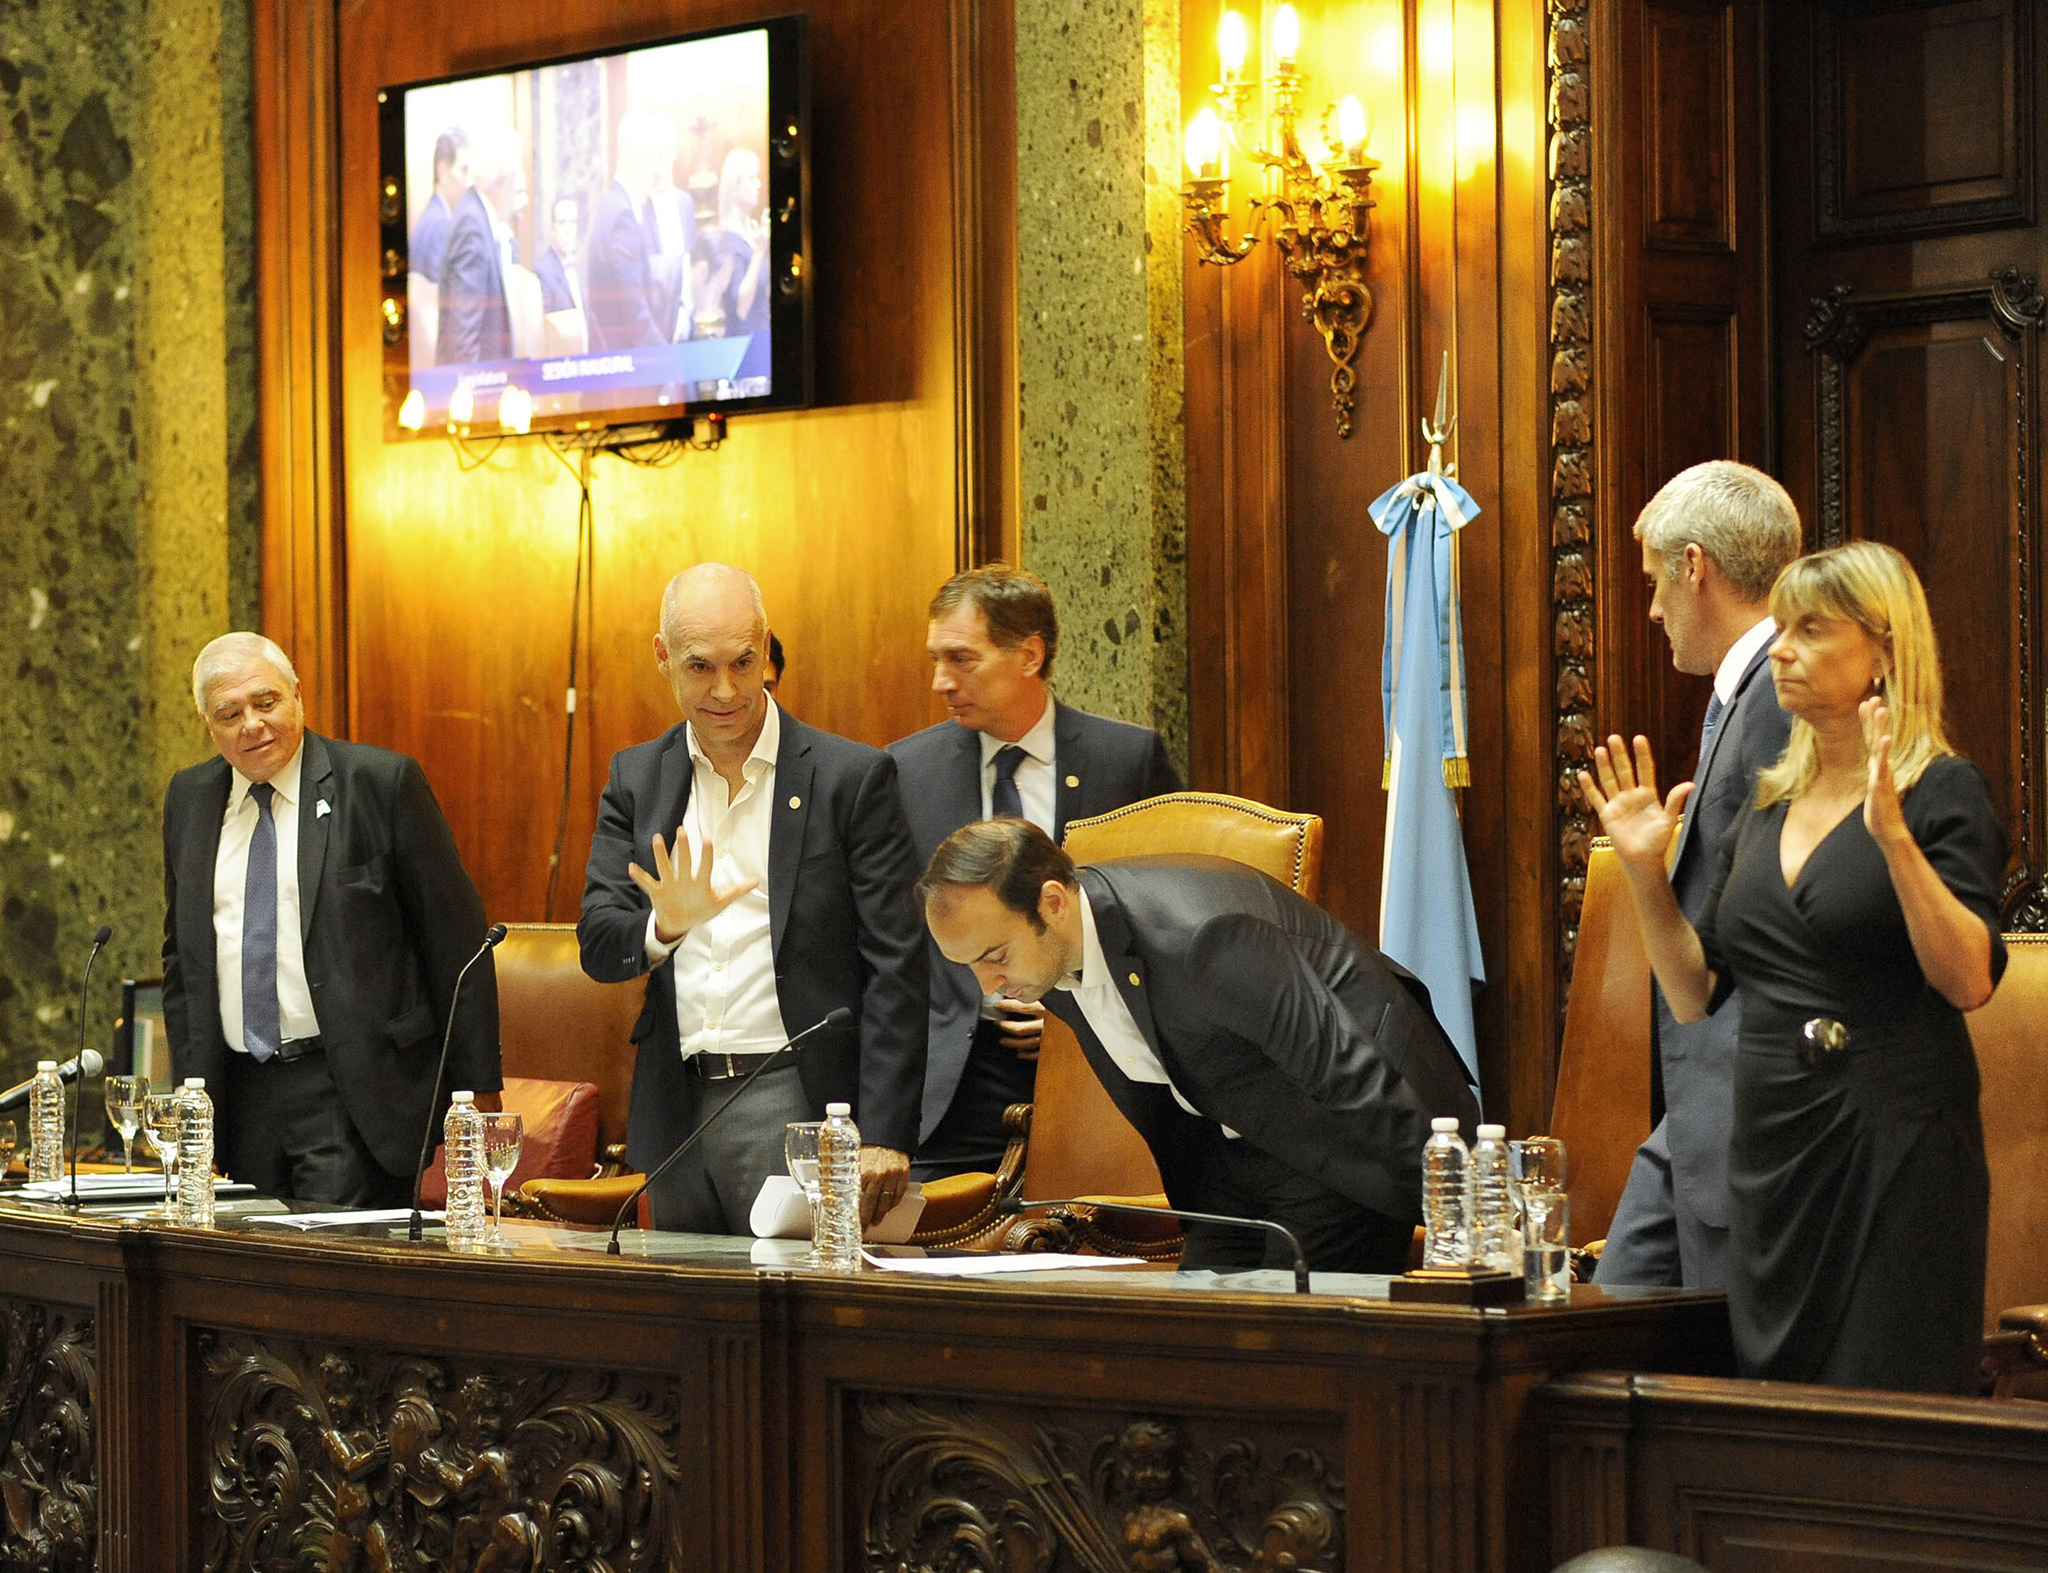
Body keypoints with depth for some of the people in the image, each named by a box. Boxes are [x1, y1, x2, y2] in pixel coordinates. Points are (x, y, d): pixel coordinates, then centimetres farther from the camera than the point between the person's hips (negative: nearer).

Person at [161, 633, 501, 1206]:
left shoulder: (380, 782, -3)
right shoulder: (189, 798, 13)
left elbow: (456, 941, -3)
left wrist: (477, 1086, -5)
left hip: (351, 1094, -5)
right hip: (238, 1090, 5)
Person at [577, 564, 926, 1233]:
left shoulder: (852, 776, -2)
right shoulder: (636, 778, 11)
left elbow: (895, 969, -6)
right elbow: (598, 947, 4)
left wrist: (884, 1135, -13)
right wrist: (666, 926, -20)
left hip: (793, 1104, -4)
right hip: (677, 1112, 4)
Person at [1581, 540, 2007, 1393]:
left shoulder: (1941, 792, -4)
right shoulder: (1767, 804, 15)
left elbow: (1970, 980, -17)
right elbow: (1694, 994, 17)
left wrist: (1894, 838, -25)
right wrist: (1646, 872, 6)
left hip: (1894, 1153, -7)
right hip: (1770, 1151, 7)